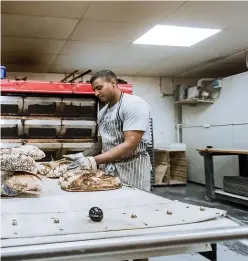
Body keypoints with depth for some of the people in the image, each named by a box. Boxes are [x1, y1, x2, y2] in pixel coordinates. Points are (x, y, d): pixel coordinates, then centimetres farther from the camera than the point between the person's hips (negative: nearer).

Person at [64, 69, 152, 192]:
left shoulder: (134, 104, -15)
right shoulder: (102, 113, 9)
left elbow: (129, 146, -23)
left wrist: (94, 160, -26)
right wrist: (83, 155, 3)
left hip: (132, 169, -6)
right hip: (109, 169, 7)